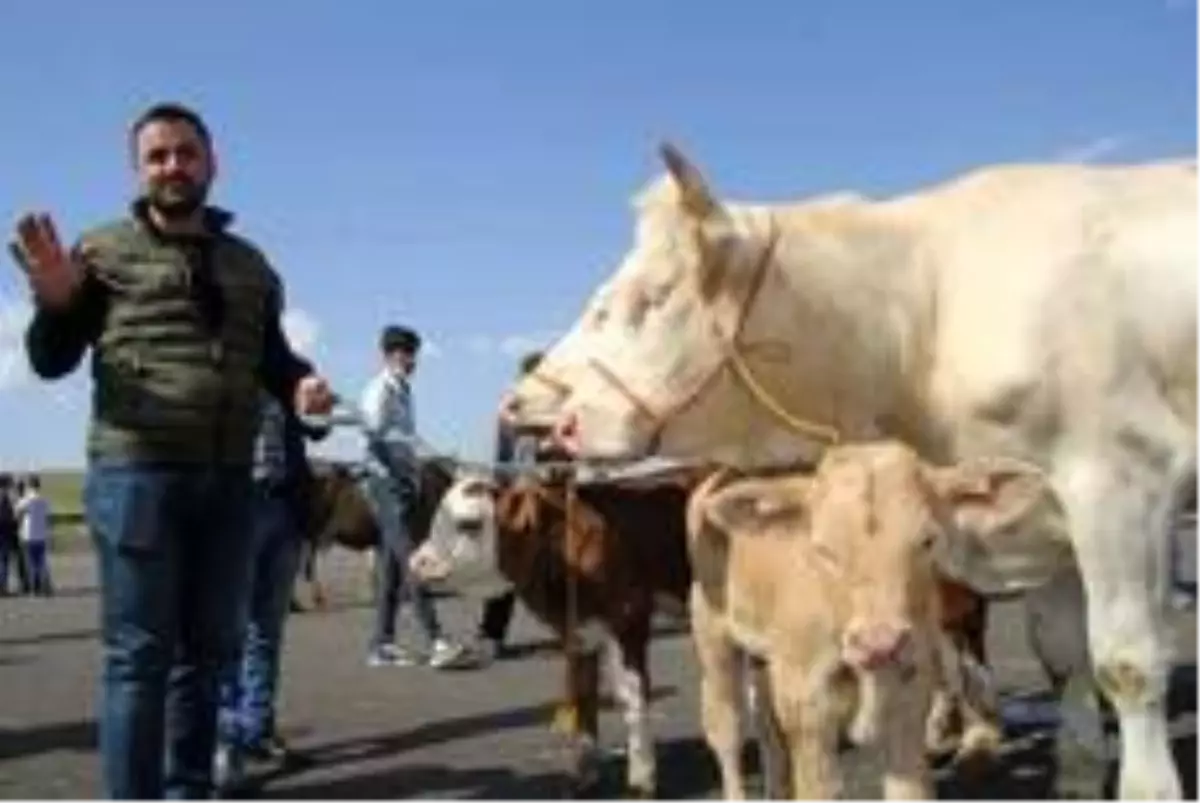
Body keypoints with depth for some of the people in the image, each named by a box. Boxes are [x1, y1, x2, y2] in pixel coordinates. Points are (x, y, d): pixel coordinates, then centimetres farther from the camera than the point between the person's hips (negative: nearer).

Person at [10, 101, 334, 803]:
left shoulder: (249, 263, 16)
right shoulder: (105, 250, 4)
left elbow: (271, 355, 23)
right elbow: (52, 362, 1)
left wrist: (301, 381, 0)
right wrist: (55, 301, -20)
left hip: (228, 481, 5)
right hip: (136, 474, -5)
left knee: (209, 648, 13)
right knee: (140, 653, -3)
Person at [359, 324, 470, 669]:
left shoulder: (404, 392, 19)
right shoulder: (379, 391, -7)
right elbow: (374, 442, -14)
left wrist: (414, 479, 10)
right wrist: (394, 480, -15)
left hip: (403, 483, 9)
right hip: (385, 483, -9)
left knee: (392, 564, 8)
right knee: (411, 560, -15)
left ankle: (382, 644, 11)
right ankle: (436, 642, -21)